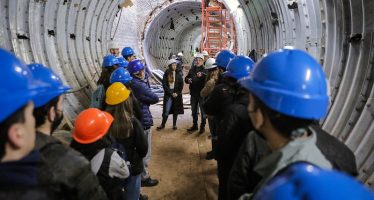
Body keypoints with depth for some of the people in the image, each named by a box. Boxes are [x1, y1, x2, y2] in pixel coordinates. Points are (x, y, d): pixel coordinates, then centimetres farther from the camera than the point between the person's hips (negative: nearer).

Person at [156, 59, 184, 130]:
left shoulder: (178, 74, 3)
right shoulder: (166, 74, -2)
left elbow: (181, 85, 3)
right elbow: (164, 85, -5)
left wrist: (177, 93, -8)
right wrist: (171, 93, -10)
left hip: (177, 94, 2)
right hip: (168, 95, -2)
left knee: (176, 110, 8)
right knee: (166, 110, -3)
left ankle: (174, 124, 20)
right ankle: (163, 124, 10)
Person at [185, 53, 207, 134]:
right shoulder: (192, 69, 7)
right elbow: (186, 78, 14)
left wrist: (202, 76, -41)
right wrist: (187, 80, -8)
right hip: (193, 93, 6)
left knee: (203, 111, 6)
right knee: (194, 110, 17)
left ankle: (202, 126, 20)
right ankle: (195, 125, 33)